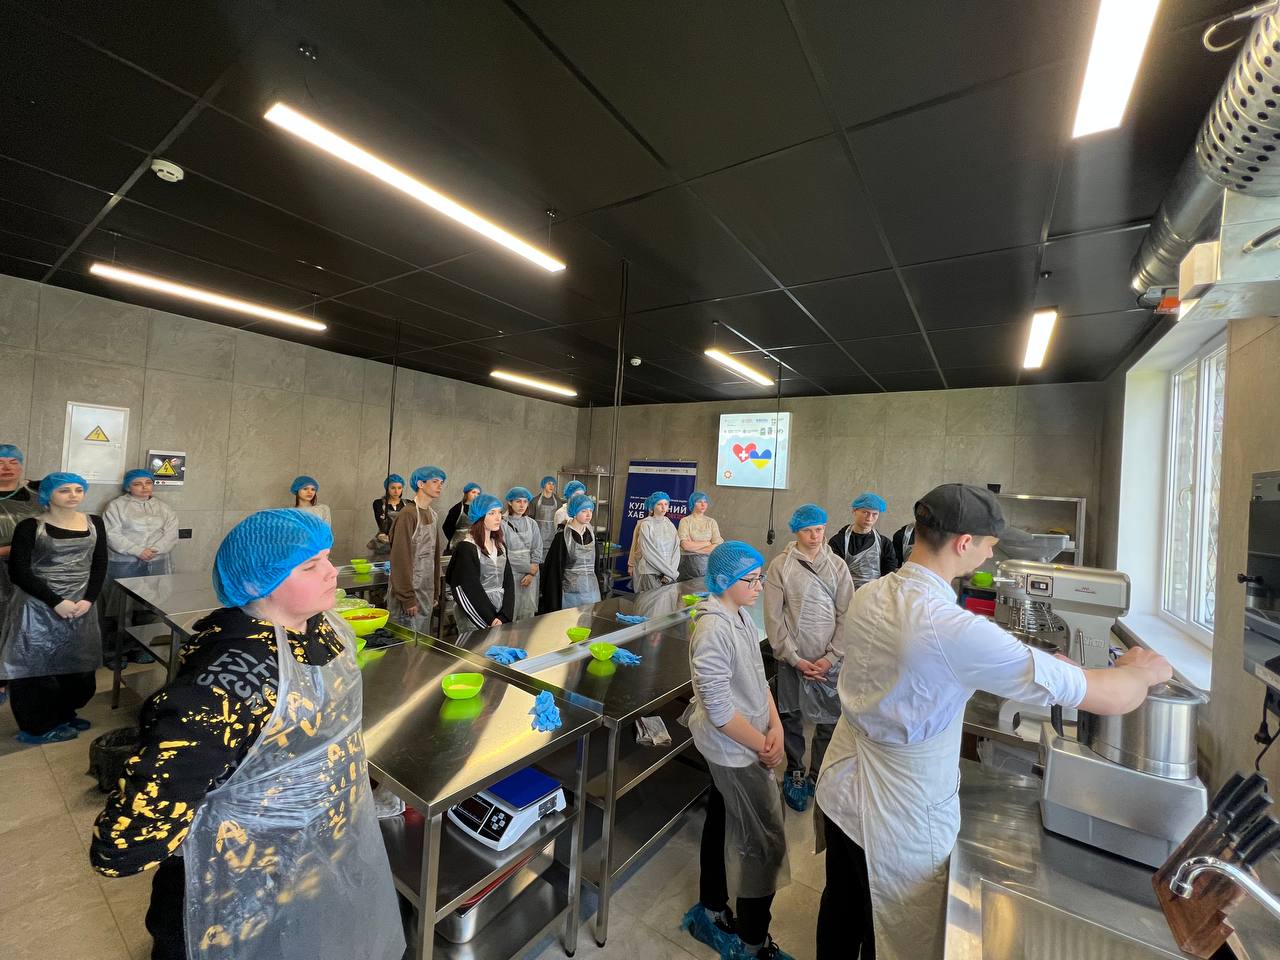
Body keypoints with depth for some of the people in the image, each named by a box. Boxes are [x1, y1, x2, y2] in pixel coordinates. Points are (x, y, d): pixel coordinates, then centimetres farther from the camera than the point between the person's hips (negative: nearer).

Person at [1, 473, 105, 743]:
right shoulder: (30, 526, -7)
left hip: (81, 606, 4)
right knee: (37, 665, 5)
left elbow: (99, 566, 5)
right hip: (38, 607, -4)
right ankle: (38, 727, 21)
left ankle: (64, 715, 29)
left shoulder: (94, 523, 5)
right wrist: (57, 602, -17)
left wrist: (88, 600, -8)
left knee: (77, 665, 10)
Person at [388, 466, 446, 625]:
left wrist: (436, 593, 11)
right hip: (409, 591, -7)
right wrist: (407, 598, -19)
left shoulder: (432, 513, 8)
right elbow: (400, 558, -18)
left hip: (427, 591, 7)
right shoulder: (408, 514, -15)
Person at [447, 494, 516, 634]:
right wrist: (492, 619, -14)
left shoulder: (500, 546, 8)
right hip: (475, 614, -5)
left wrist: (505, 617, -8)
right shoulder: (466, 548, -11)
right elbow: (471, 588, -14)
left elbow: (508, 581, 3)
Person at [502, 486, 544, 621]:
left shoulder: (532, 524, 6)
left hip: (530, 574, 4)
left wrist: (532, 573, -6)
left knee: (528, 613, 7)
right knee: (510, 614, -2)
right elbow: (504, 553, -11)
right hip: (511, 574, -4)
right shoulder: (503, 524, -7)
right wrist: (529, 567, -9)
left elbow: (538, 550, 6)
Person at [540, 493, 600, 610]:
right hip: (570, 591, -5)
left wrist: (599, 587, 13)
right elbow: (555, 567, -9)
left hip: (591, 589, 5)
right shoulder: (562, 536, -10)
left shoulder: (591, 534, 6)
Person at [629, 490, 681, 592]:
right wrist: (671, 571, -13)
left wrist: (670, 573, -11)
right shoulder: (645, 525, -5)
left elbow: (676, 550, 3)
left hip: (669, 574, 4)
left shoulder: (670, 525, 9)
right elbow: (648, 552, -11)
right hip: (650, 574, -4)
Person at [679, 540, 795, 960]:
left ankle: (711, 914, 43)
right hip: (736, 751, -8)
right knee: (766, 843, 7)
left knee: (722, 825, 23)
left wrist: (776, 727, -4)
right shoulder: (713, 629, -28)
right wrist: (763, 746, -14)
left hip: (739, 747, 8)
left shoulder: (741, 617, 0)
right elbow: (719, 709, -26)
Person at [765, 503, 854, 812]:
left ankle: (820, 776, 32)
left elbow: (846, 615, 1)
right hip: (792, 660, -1)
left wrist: (832, 657, -6)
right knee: (791, 717, 12)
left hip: (829, 662, 2)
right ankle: (794, 773, 34)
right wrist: (794, 658, -9)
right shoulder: (780, 565, -7)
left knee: (831, 721, 8)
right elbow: (773, 618, -7)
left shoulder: (837, 566, 0)